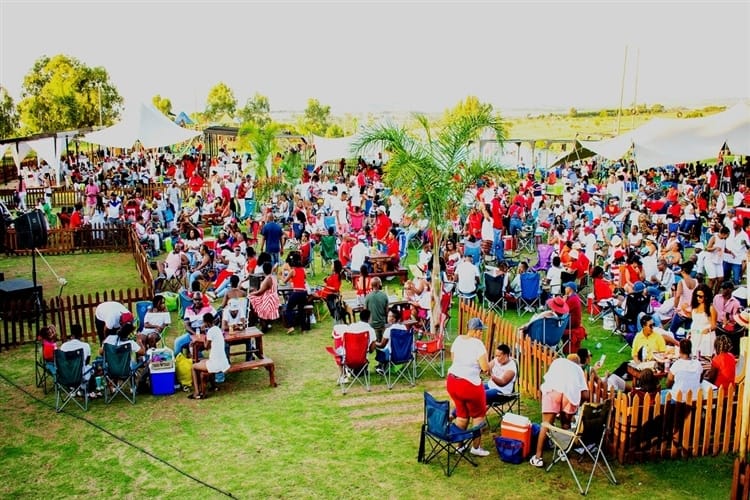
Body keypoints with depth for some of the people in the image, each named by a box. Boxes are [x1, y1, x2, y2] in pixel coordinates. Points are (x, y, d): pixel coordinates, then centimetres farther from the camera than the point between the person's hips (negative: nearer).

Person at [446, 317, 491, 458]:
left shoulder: (458, 339, 4)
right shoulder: (477, 343, -18)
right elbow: (485, 367, -17)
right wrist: (488, 366, 4)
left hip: (452, 381, 7)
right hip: (469, 384, -7)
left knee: (462, 415, 21)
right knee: (478, 415, 14)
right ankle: (476, 447, 20)